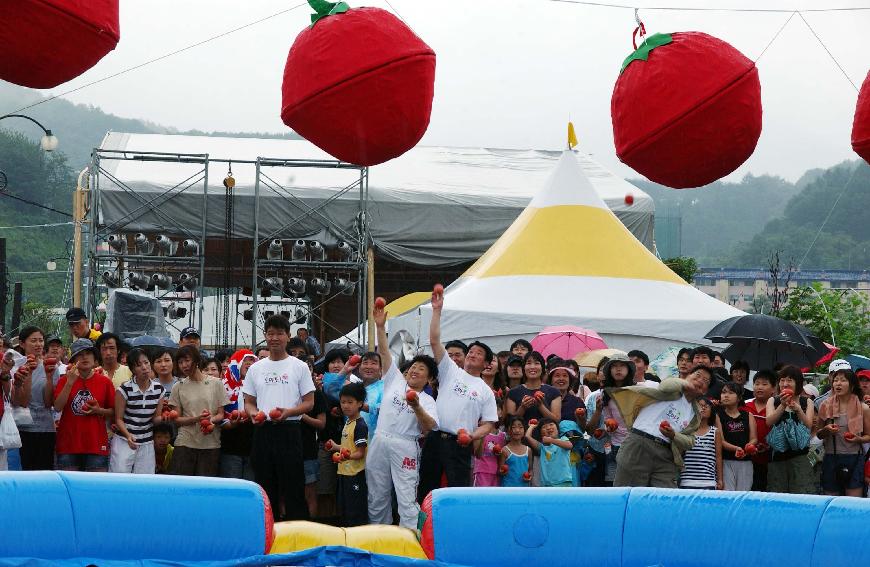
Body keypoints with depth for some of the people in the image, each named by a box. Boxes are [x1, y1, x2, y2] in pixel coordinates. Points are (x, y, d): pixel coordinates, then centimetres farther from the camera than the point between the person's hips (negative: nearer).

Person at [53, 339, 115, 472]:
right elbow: (57, 407, -8)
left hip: (97, 445, 0)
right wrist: (70, 382, -14)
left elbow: (114, 412, 10)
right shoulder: (64, 380, 5)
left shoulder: (105, 382, 4)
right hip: (68, 444, 0)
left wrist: (99, 411, -10)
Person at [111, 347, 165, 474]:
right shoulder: (124, 389, -9)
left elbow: (156, 418, 9)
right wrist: (128, 435, -23)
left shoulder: (158, 389, 2)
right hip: (124, 441, -3)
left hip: (147, 443, 3)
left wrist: (163, 418, -15)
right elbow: (119, 419, -6)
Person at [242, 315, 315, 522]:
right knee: (266, 486, 8)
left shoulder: (299, 367, 3)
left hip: (289, 430, -3)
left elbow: (309, 402, 1)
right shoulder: (256, 368, 13)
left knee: (293, 488, -4)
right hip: (263, 430, 4)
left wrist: (288, 412, -17)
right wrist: (254, 413, -8)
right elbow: (249, 402, 15)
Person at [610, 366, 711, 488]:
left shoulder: (696, 414, 21)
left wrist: (674, 435, -8)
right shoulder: (673, 391, 7)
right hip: (639, 445, -5)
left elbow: (690, 441, 12)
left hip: (665, 456, 5)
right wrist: (684, 383, 0)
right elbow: (665, 387, -18)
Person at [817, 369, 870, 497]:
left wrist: (859, 439, -13)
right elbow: (819, 434, 13)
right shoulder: (826, 406, 3)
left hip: (854, 458, -2)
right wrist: (826, 430, -9)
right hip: (831, 458, 2)